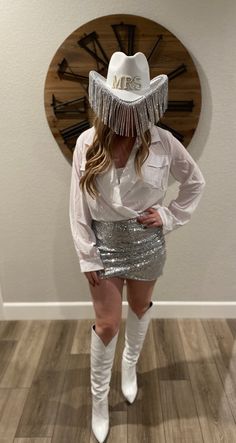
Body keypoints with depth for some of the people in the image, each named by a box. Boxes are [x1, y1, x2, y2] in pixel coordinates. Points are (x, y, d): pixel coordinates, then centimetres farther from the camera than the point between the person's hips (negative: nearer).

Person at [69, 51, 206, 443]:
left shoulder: (162, 142, -12)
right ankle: (99, 398, 31)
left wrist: (170, 216, -7)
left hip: (146, 241, 2)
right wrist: (87, 258, -8)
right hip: (105, 242, -1)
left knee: (140, 308, 22)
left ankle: (130, 365, 53)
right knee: (107, 324, 5)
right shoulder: (87, 143, -12)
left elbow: (196, 183, 4)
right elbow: (78, 207, -8)